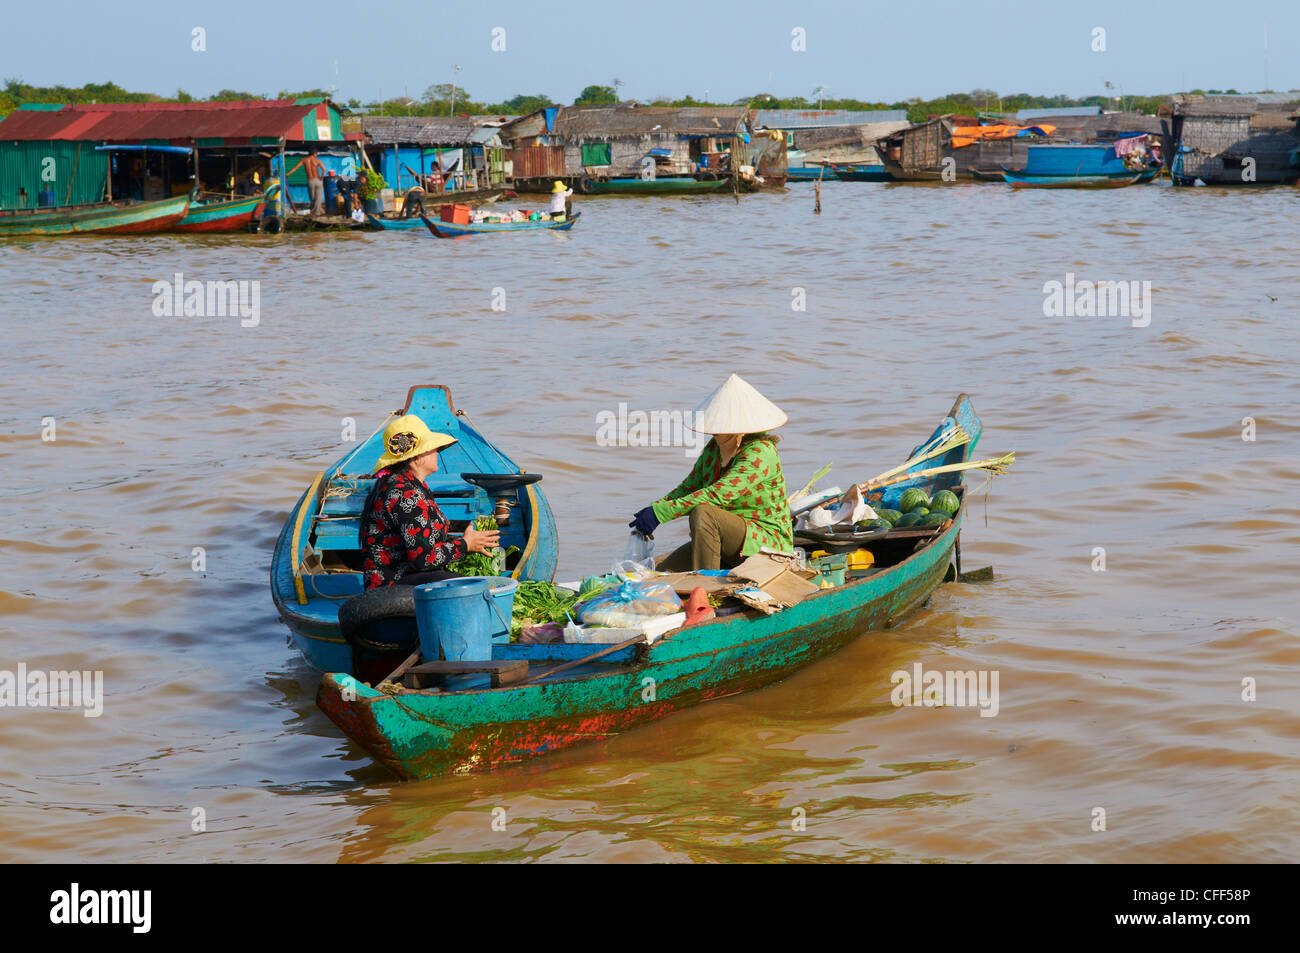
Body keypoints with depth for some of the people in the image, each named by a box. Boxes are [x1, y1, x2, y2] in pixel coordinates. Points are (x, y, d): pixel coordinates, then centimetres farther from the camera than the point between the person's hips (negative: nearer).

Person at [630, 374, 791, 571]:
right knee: (664, 570, -9)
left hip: (767, 543, -8)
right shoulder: (714, 448, 5)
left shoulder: (761, 453, -21)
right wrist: (651, 510, -6)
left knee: (702, 513, -30)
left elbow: (718, 494, -30)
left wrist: (661, 512, -32)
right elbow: (688, 487, 12)